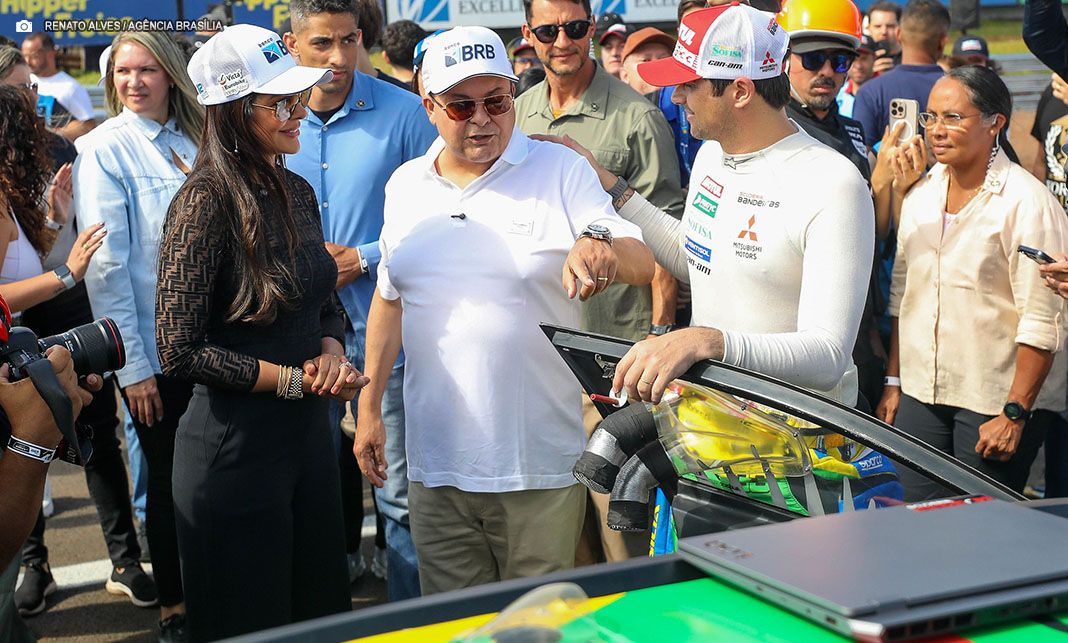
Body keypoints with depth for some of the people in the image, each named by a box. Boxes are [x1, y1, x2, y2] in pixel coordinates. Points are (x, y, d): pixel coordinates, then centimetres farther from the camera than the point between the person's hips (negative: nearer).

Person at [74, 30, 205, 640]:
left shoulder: (192, 141, 7)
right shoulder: (104, 148, -8)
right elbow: (107, 265, -12)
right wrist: (132, 365, -15)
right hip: (156, 350, -4)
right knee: (169, 477, 8)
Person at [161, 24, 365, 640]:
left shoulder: (296, 192, 5)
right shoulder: (207, 201, -17)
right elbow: (180, 350, -19)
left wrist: (331, 352, -4)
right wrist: (294, 379, -15)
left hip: (311, 431, 7)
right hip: (236, 444, -7)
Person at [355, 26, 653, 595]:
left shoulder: (561, 171, -3)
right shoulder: (406, 185, 9)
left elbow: (642, 264, -11)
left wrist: (599, 244, -33)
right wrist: (369, 405, 13)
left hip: (540, 465, -3)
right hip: (436, 463, 3)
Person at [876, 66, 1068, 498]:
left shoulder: (1026, 203, -13)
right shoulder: (922, 191, 8)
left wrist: (1014, 414, -17)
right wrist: (893, 381, 13)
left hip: (994, 400, -6)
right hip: (920, 394, 6)